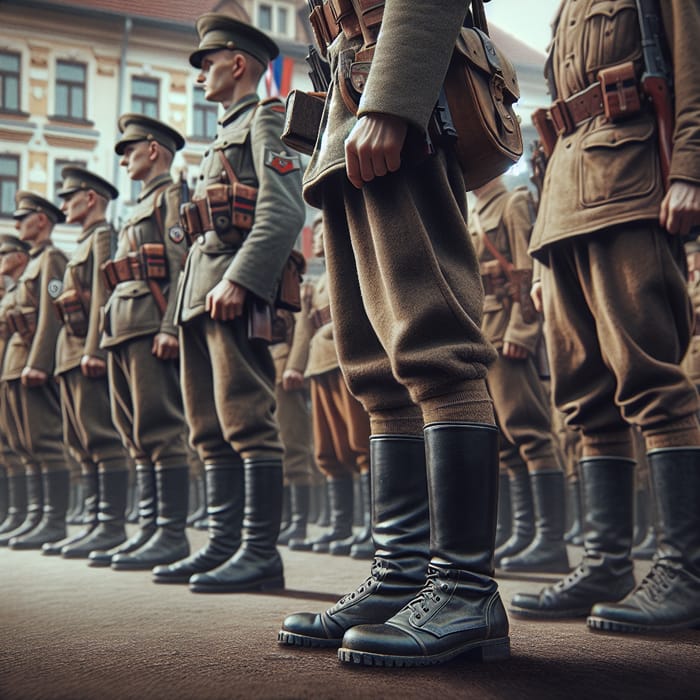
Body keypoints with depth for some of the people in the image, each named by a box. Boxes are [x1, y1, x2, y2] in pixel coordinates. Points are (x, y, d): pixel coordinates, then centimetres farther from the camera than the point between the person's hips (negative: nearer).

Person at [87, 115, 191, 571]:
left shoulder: (173, 195, 0)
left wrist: (171, 327, -23)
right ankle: (149, 531, 11)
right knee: (138, 436, 8)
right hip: (125, 328, 10)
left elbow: (184, 263, -13)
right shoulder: (143, 207, 29)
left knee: (162, 431, -11)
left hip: (152, 326, -10)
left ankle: (173, 535, -9)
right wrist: (113, 329, 20)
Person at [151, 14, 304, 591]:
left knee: (247, 419, -12)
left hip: (237, 289, -10)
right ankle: (224, 545, 14)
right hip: (202, 290, 10)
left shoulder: (266, 120, 0)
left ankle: (261, 553, -9)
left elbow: (284, 210, -16)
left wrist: (238, 280, -24)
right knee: (212, 428, 8)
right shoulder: (227, 133, 30)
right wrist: (202, 286, 19)